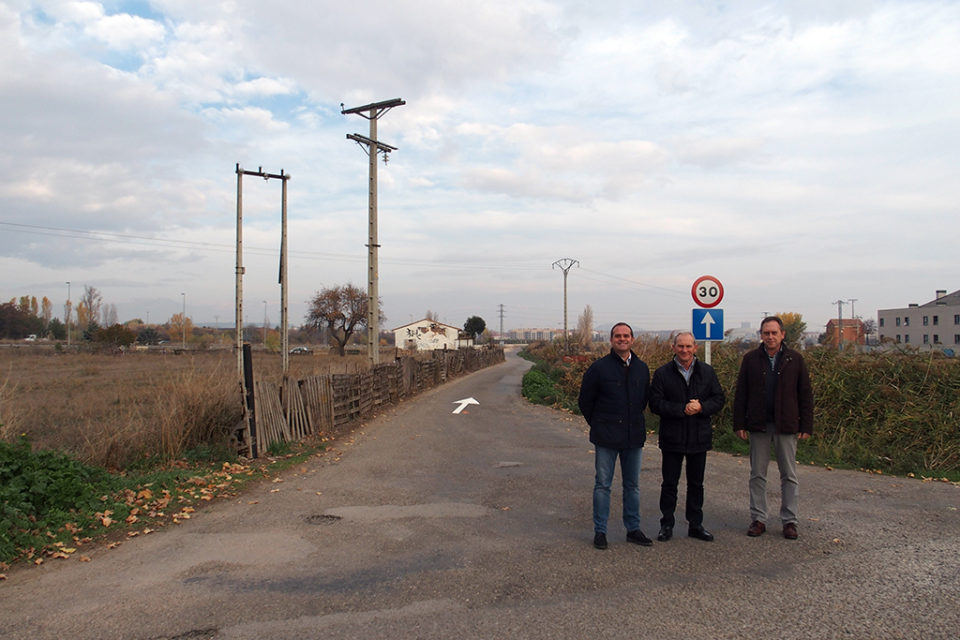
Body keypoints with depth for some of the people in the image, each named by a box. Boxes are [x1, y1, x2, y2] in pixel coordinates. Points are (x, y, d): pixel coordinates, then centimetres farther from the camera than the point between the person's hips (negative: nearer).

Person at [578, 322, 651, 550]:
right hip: (607, 438, -4)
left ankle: (633, 529, 23)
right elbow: (585, 400, 1)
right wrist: (598, 426, 5)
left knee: (632, 485, 12)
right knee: (603, 485, 2)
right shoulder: (599, 367, -7)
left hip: (634, 436, 4)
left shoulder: (642, 368, 6)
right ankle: (600, 531, 11)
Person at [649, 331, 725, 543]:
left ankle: (695, 525, 26)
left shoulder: (707, 371, 5)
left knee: (696, 484, 14)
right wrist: (682, 409, -20)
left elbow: (719, 399, 3)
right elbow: (656, 403, -10)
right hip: (672, 438, -2)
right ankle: (666, 525, 17)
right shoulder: (662, 373, -4)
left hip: (699, 437, 3)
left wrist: (701, 407, -16)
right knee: (669, 484, 6)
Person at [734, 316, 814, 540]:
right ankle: (758, 519, 16)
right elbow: (740, 394, 5)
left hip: (786, 426, -1)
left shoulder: (795, 359, 2)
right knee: (757, 475, 6)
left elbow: (805, 394, 4)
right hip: (758, 425, 1)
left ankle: (789, 521, 15)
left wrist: (806, 426, -1)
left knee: (789, 475, 6)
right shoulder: (750, 359, 4)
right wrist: (739, 424, 0)